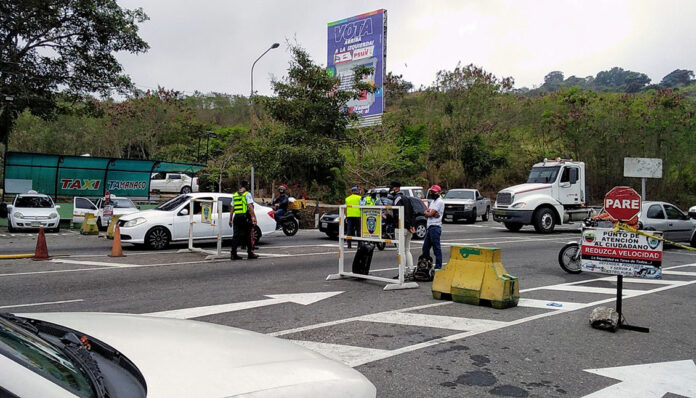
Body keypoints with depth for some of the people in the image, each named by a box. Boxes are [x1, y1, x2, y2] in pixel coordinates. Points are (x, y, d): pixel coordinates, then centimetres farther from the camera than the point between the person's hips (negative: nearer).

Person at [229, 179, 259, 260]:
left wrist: (230, 219, 17)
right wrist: (254, 217, -17)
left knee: (236, 235, 5)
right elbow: (250, 207, -14)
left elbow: (232, 209, 15)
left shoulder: (234, 195, 15)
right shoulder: (247, 194, -4)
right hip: (245, 217, -6)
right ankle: (250, 254, 4)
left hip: (236, 217, 6)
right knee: (249, 235, 2)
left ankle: (233, 253, 2)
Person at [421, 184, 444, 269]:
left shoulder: (439, 202, -11)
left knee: (436, 247, -5)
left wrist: (427, 212, 5)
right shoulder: (433, 201, 20)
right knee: (425, 247, 13)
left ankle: (438, 266, 0)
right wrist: (433, 214, -9)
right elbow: (426, 213, 10)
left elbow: (430, 214, -17)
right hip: (430, 227, 10)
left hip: (435, 227, -10)